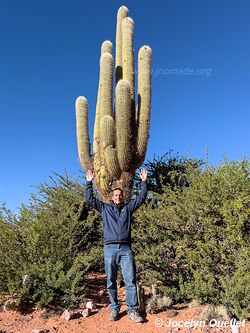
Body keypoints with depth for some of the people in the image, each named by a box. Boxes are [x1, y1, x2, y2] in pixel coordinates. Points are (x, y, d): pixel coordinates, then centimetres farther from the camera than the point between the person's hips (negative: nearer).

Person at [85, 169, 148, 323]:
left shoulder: (128, 208, 15)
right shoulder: (105, 208, 14)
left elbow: (141, 197, 14)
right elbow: (90, 199, 13)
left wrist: (144, 181, 11)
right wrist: (89, 182, 9)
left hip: (126, 248, 0)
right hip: (110, 248, 0)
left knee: (131, 280, -2)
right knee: (111, 281, 5)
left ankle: (133, 310, 5)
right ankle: (114, 309, 17)